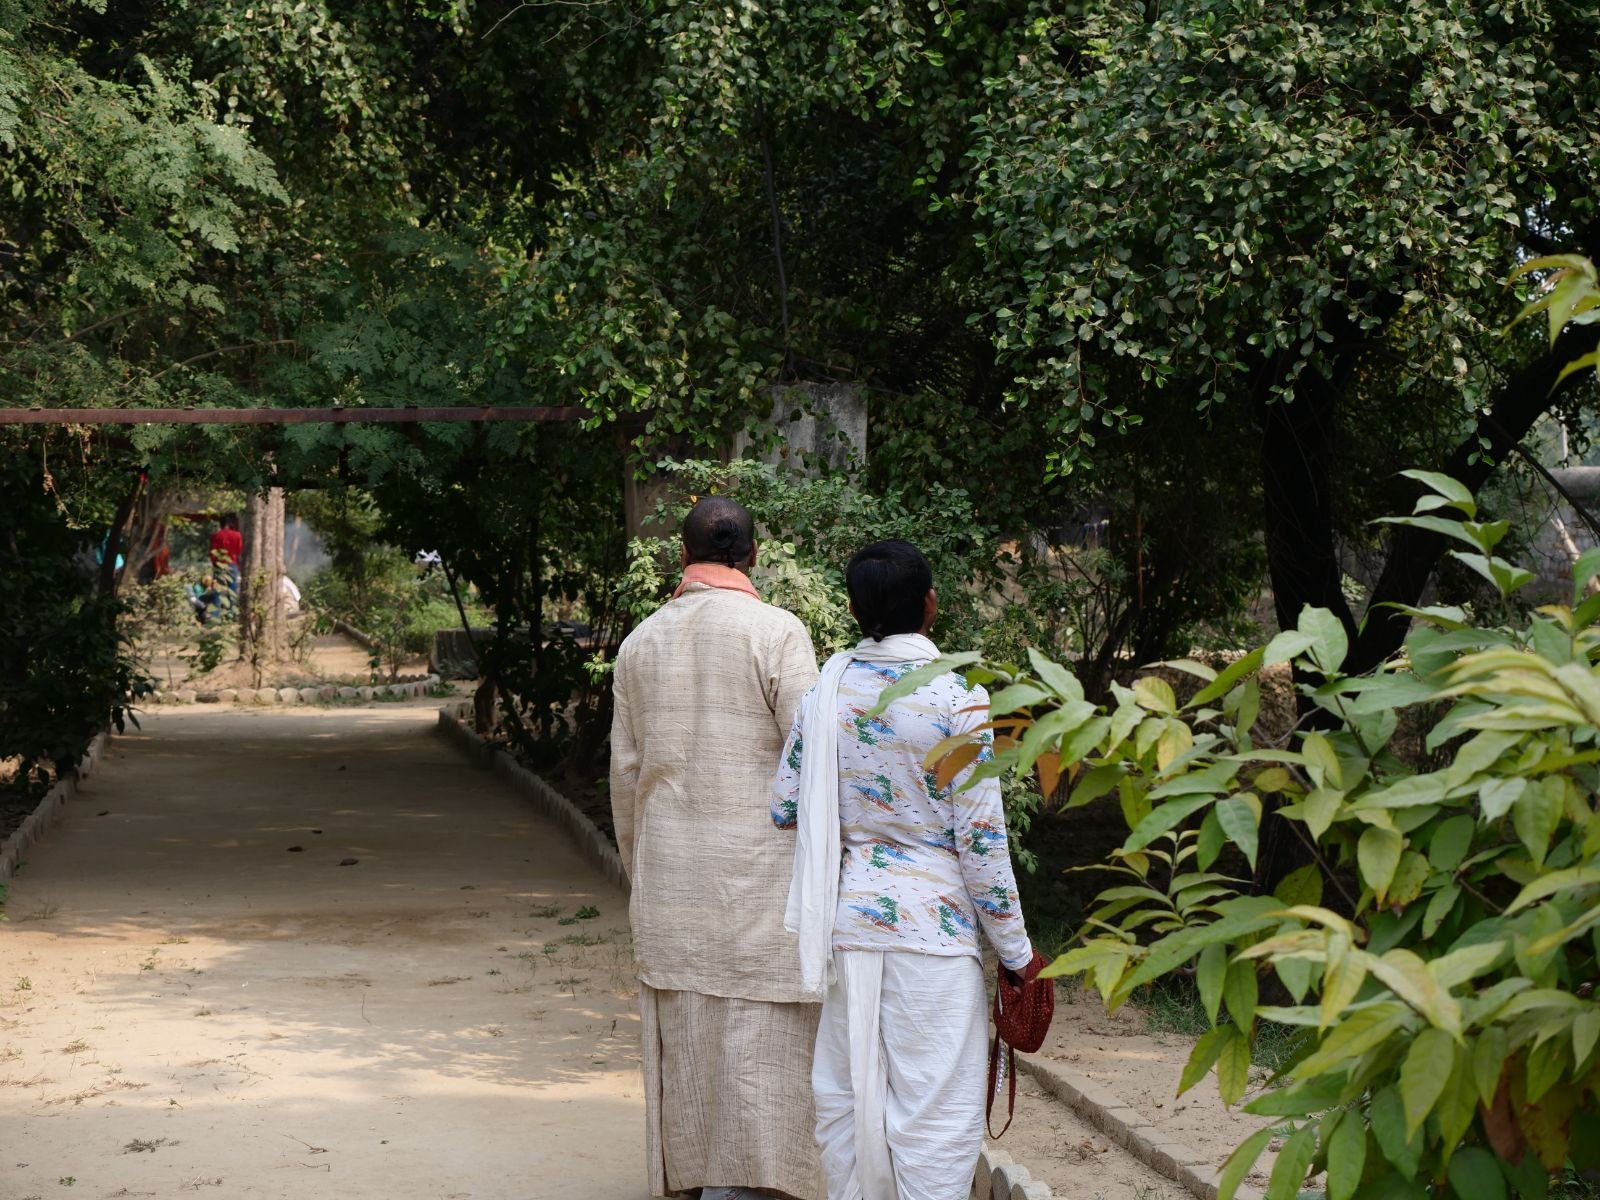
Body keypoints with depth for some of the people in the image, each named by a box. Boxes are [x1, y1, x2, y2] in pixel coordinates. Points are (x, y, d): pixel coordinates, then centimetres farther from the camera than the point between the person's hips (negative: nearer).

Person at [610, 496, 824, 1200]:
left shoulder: (640, 643, 7)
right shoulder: (777, 633, -8)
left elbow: (624, 777, 12)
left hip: (667, 878, 5)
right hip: (758, 874, -5)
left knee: (682, 1047, 12)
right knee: (759, 1045, -1)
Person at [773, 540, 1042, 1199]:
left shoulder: (826, 689, 2)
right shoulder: (955, 694, -11)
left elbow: (784, 808, 7)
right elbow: (980, 836, -12)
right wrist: (1016, 951, -4)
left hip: (844, 917, 5)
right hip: (928, 921, -5)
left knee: (846, 1094, 14)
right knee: (935, 1108, 1)